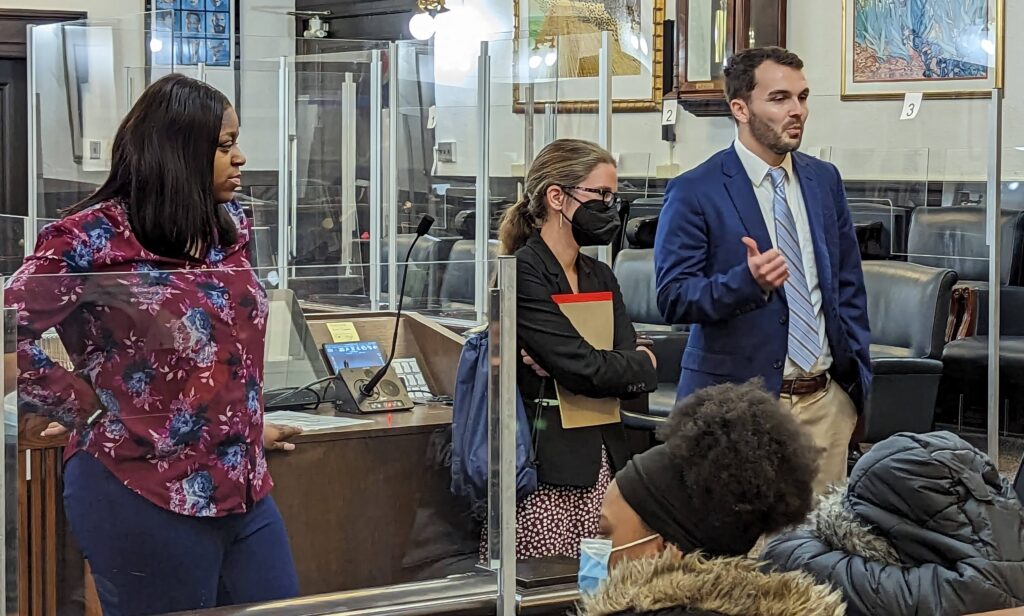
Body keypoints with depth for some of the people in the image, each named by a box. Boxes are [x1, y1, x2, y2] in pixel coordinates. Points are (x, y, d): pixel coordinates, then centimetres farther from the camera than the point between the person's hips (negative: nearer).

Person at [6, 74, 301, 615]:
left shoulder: (231, 228, 9)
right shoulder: (92, 239, -13)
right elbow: (8, 333, -17)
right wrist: (86, 409, -12)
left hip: (243, 487, 7)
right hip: (146, 497, -7)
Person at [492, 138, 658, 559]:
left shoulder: (600, 277, 16)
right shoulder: (522, 273, -9)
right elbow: (587, 370, -16)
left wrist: (568, 367, -12)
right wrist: (642, 363, 4)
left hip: (604, 458, 7)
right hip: (545, 467, -7)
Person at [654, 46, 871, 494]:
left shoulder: (824, 181, 11)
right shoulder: (693, 193, -7)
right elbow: (673, 299, -12)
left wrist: (857, 381, 13)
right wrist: (747, 281, -28)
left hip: (826, 400, 5)